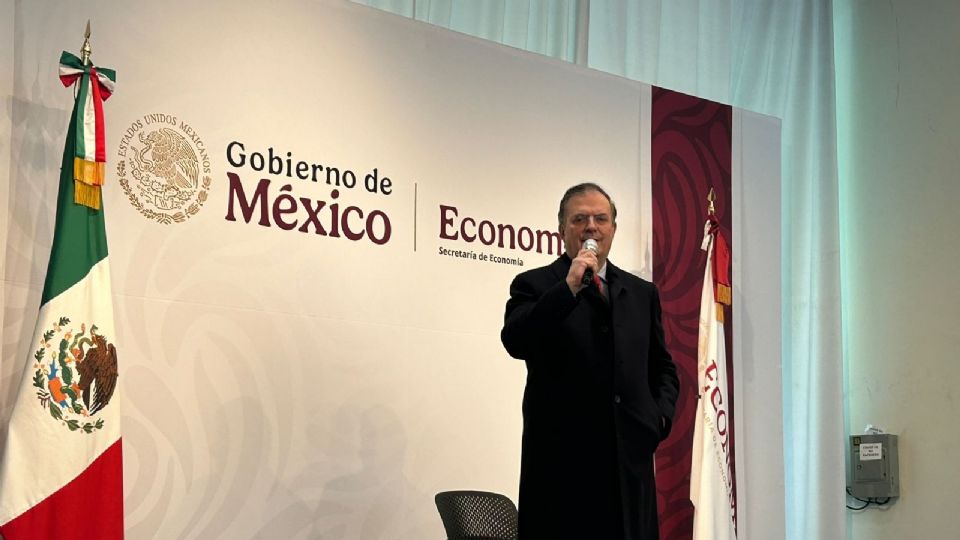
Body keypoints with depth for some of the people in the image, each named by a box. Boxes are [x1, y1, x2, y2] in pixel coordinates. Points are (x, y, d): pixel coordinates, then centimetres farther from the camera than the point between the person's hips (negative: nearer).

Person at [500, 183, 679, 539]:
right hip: (562, 459, -4)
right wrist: (568, 287, -18)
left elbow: (663, 367, 23)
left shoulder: (642, 293, 18)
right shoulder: (534, 286, 4)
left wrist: (660, 416, 6)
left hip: (630, 457, 4)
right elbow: (515, 342, -14)